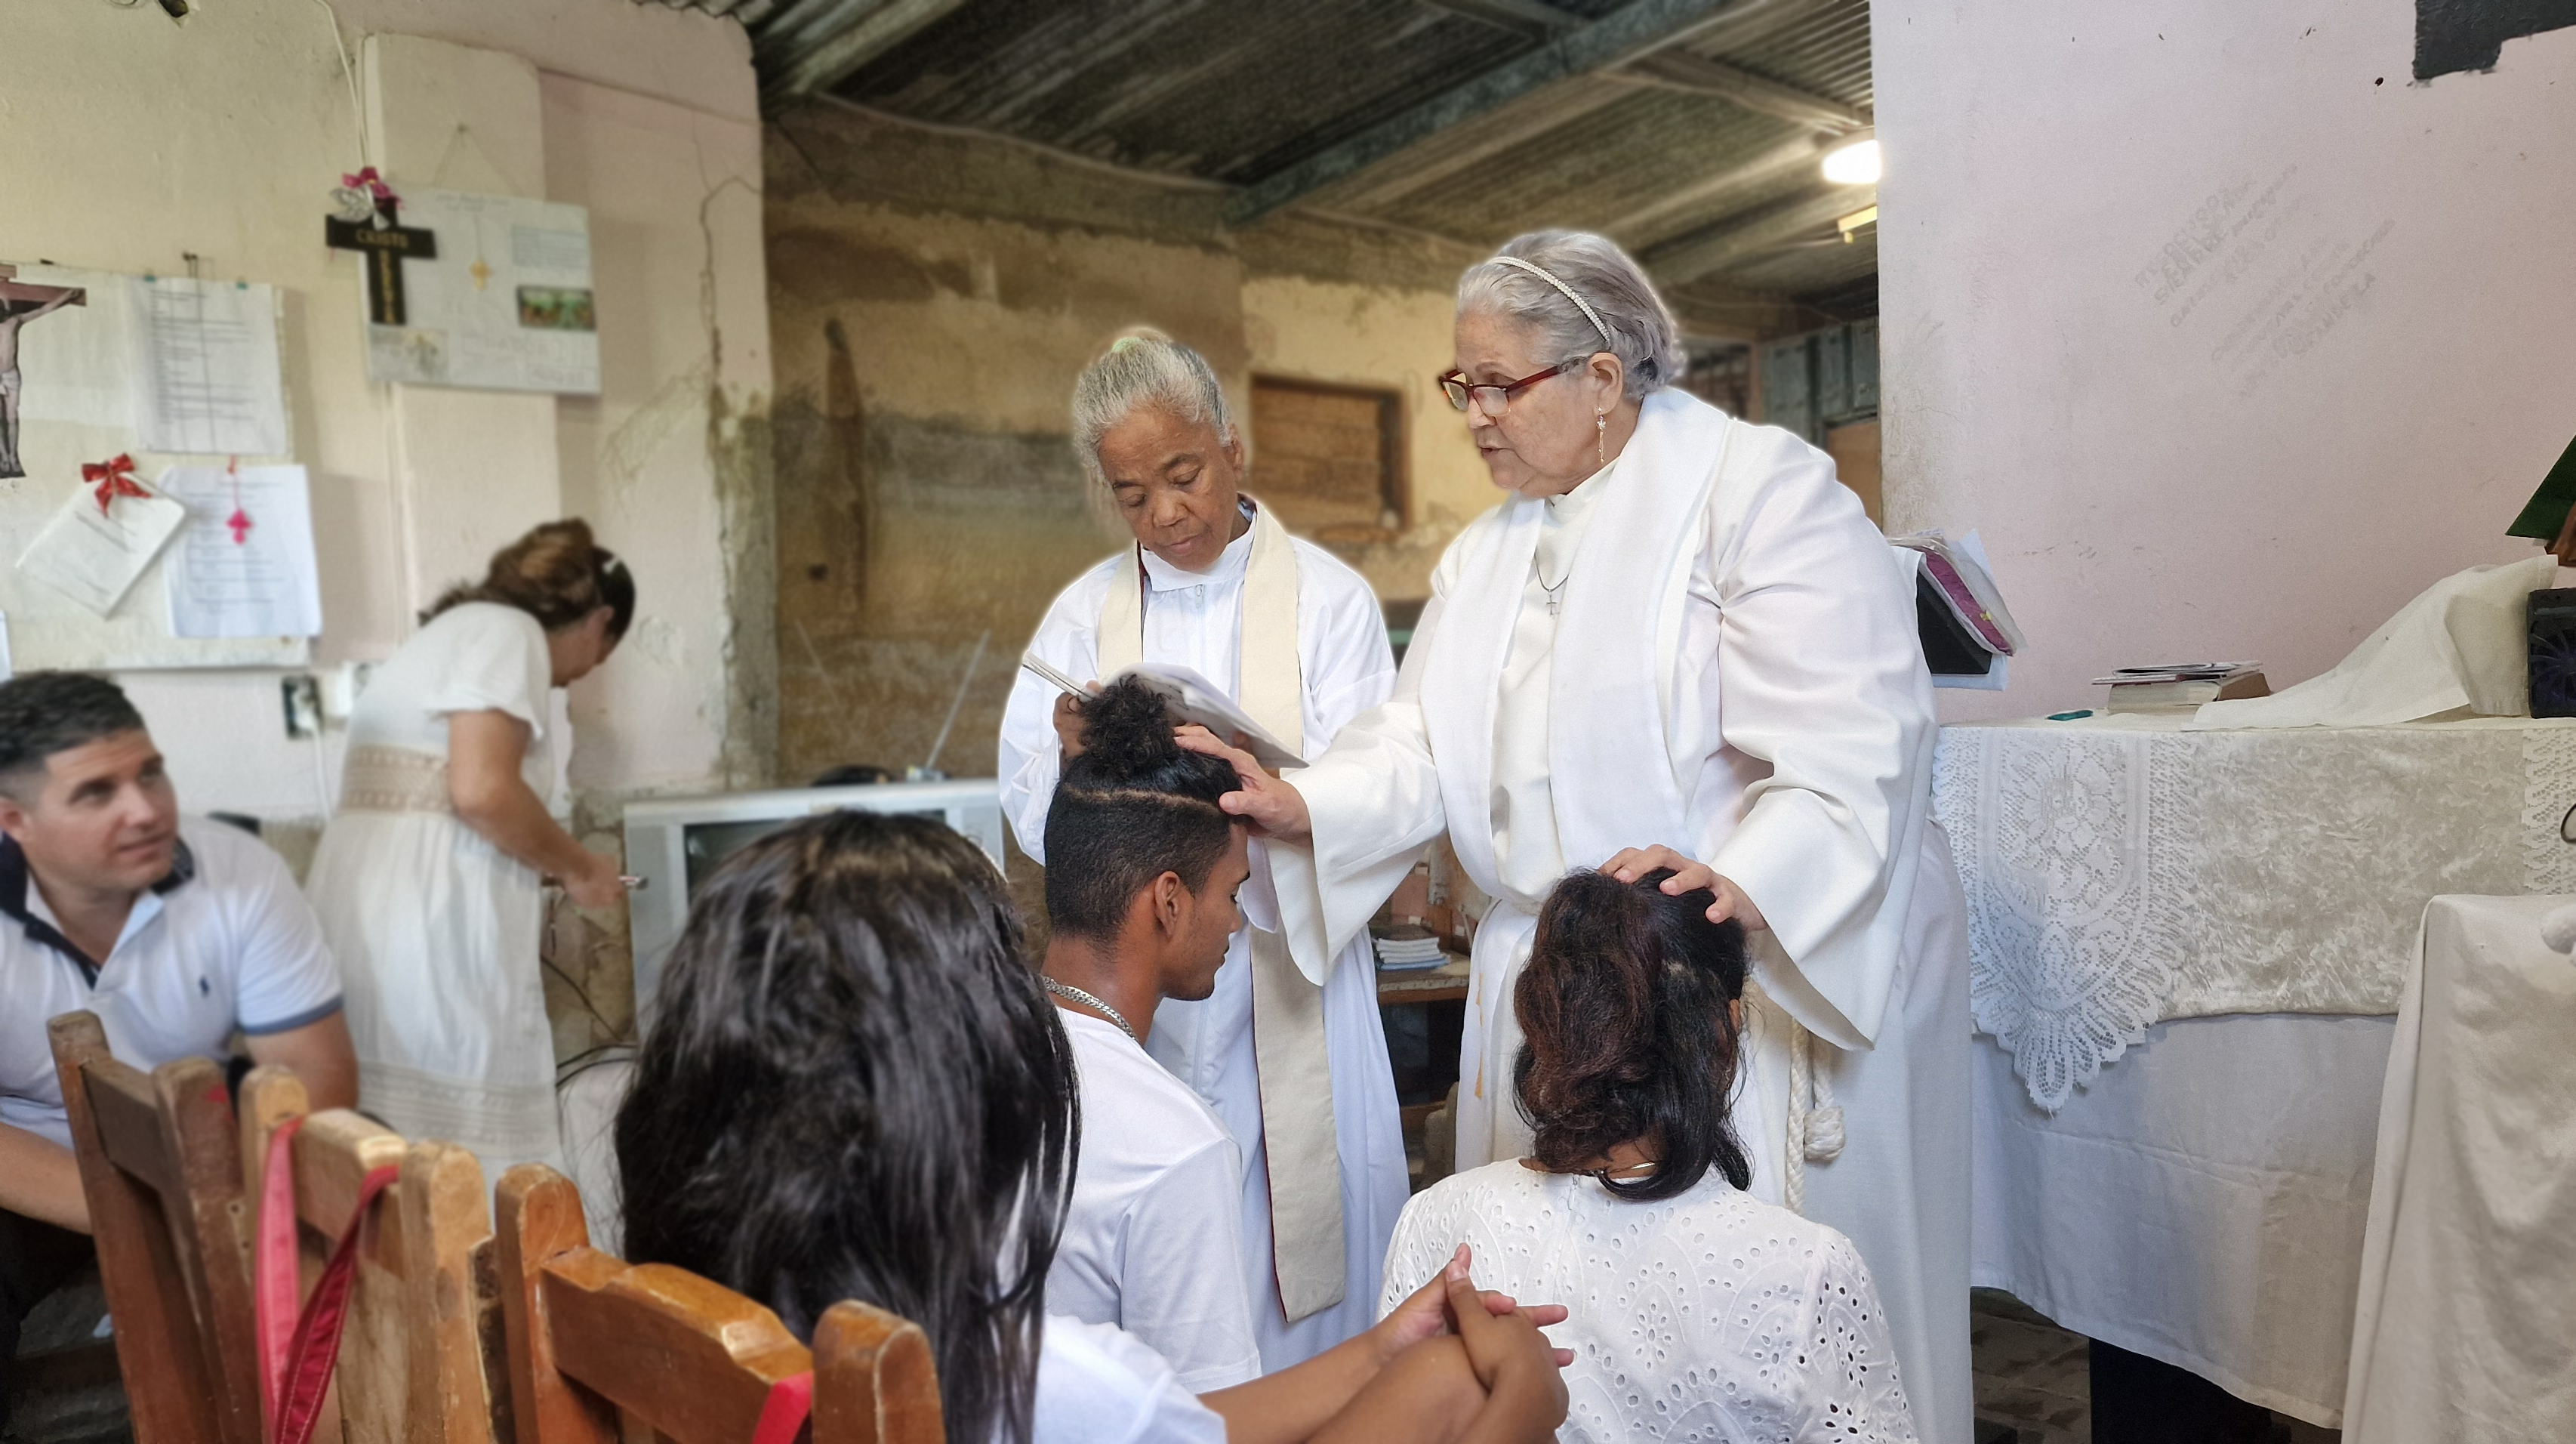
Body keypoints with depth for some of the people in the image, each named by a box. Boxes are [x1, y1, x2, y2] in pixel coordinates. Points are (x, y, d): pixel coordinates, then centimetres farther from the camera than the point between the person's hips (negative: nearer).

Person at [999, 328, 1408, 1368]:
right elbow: (1028, 815, 0)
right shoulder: (1085, 611, 8)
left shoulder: (1326, 597, -1)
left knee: (1305, 1240, 4)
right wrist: (1073, 758, -21)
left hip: (1286, 985, -2)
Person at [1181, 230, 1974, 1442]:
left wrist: (1743, 881, -36)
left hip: (1778, 970, -6)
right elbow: (1424, 750, 6)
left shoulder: (1762, 492, -10)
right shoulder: (1484, 555, 14)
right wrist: (1306, 807, -12)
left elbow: (1849, 752, -20)